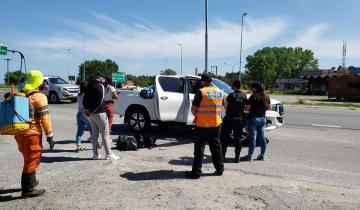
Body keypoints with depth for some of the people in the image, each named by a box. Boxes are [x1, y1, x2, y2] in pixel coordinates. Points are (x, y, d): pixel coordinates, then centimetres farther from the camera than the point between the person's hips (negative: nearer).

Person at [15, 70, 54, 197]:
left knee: (29, 158, 24)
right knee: (32, 160, 2)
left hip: (19, 133, 8)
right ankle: (28, 189, 9)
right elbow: (44, 118, -15)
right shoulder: (39, 97, -12)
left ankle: (30, 182, 38)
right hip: (31, 134, -8)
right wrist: (49, 135, -10)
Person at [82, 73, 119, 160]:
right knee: (105, 133, -1)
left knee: (94, 133, 14)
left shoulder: (89, 86, 14)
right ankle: (109, 154, 2)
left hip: (91, 113, 8)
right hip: (99, 113, -8)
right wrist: (92, 111, -12)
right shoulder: (100, 86, -12)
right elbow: (100, 101, -20)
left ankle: (95, 154, 19)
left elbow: (84, 100, 14)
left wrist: (88, 110, 7)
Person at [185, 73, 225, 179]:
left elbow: (193, 109, -11)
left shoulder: (201, 92, -12)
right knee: (216, 147, 16)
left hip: (202, 124, -6)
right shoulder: (220, 92, 7)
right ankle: (219, 169, 23)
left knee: (199, 148, 2)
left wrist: (196, 114, 8)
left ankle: (196, 172, 7)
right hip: (216, 124, 6)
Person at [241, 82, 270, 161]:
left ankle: (249, 156, 3)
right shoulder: (266, 97, 7)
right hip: (262, 119, 7)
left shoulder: (254, 97, -14)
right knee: (262, 137, 10)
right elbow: (268, 107, 16)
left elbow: (247, 108, -16)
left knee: (252, 137, -3)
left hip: (253, 118, -7)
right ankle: (262, 155, 18)